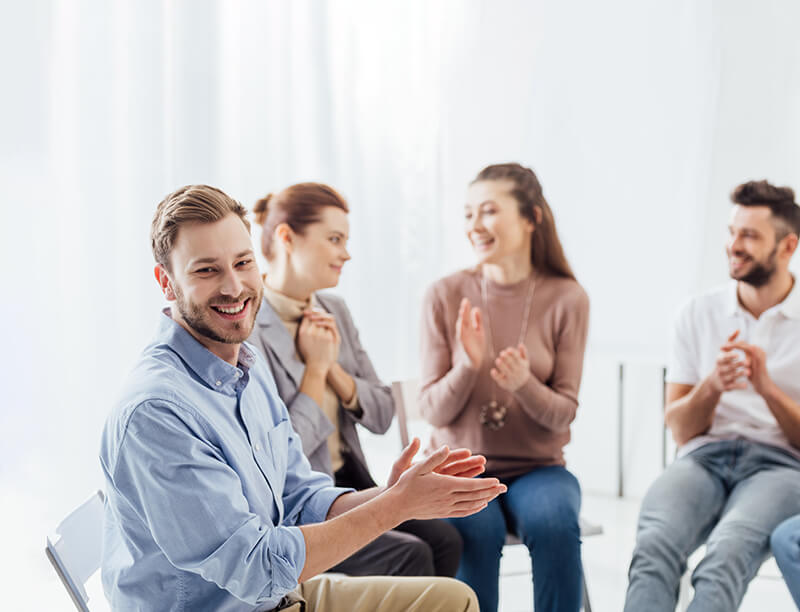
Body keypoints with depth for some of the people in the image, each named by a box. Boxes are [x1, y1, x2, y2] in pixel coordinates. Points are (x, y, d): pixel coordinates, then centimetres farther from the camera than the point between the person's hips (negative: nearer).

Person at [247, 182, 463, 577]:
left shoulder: (334, 311, 9)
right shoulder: (247, 330, -16)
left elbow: (381, 415, 7)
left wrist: (333, 367, -9)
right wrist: (315, 367, -12)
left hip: (348, 485, 7)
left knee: (444, 539, -14)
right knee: (408, 556, -22)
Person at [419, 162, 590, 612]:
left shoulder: (567, 299, -3)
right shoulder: (446, 296, -3)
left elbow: (563, 414, -3)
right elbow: (434, 411, -2)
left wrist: (524, 384, -24)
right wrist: (467, 365, -22)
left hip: (537, 468, 1)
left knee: (555, 523, -31)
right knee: (477, 529, -32)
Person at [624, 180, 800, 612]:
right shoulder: (698, 314, 15)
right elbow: (680, 429, 12)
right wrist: (712, 385, -8)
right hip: (703, 460, 2)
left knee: (729, 549, -38)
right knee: (653, 545, -34)